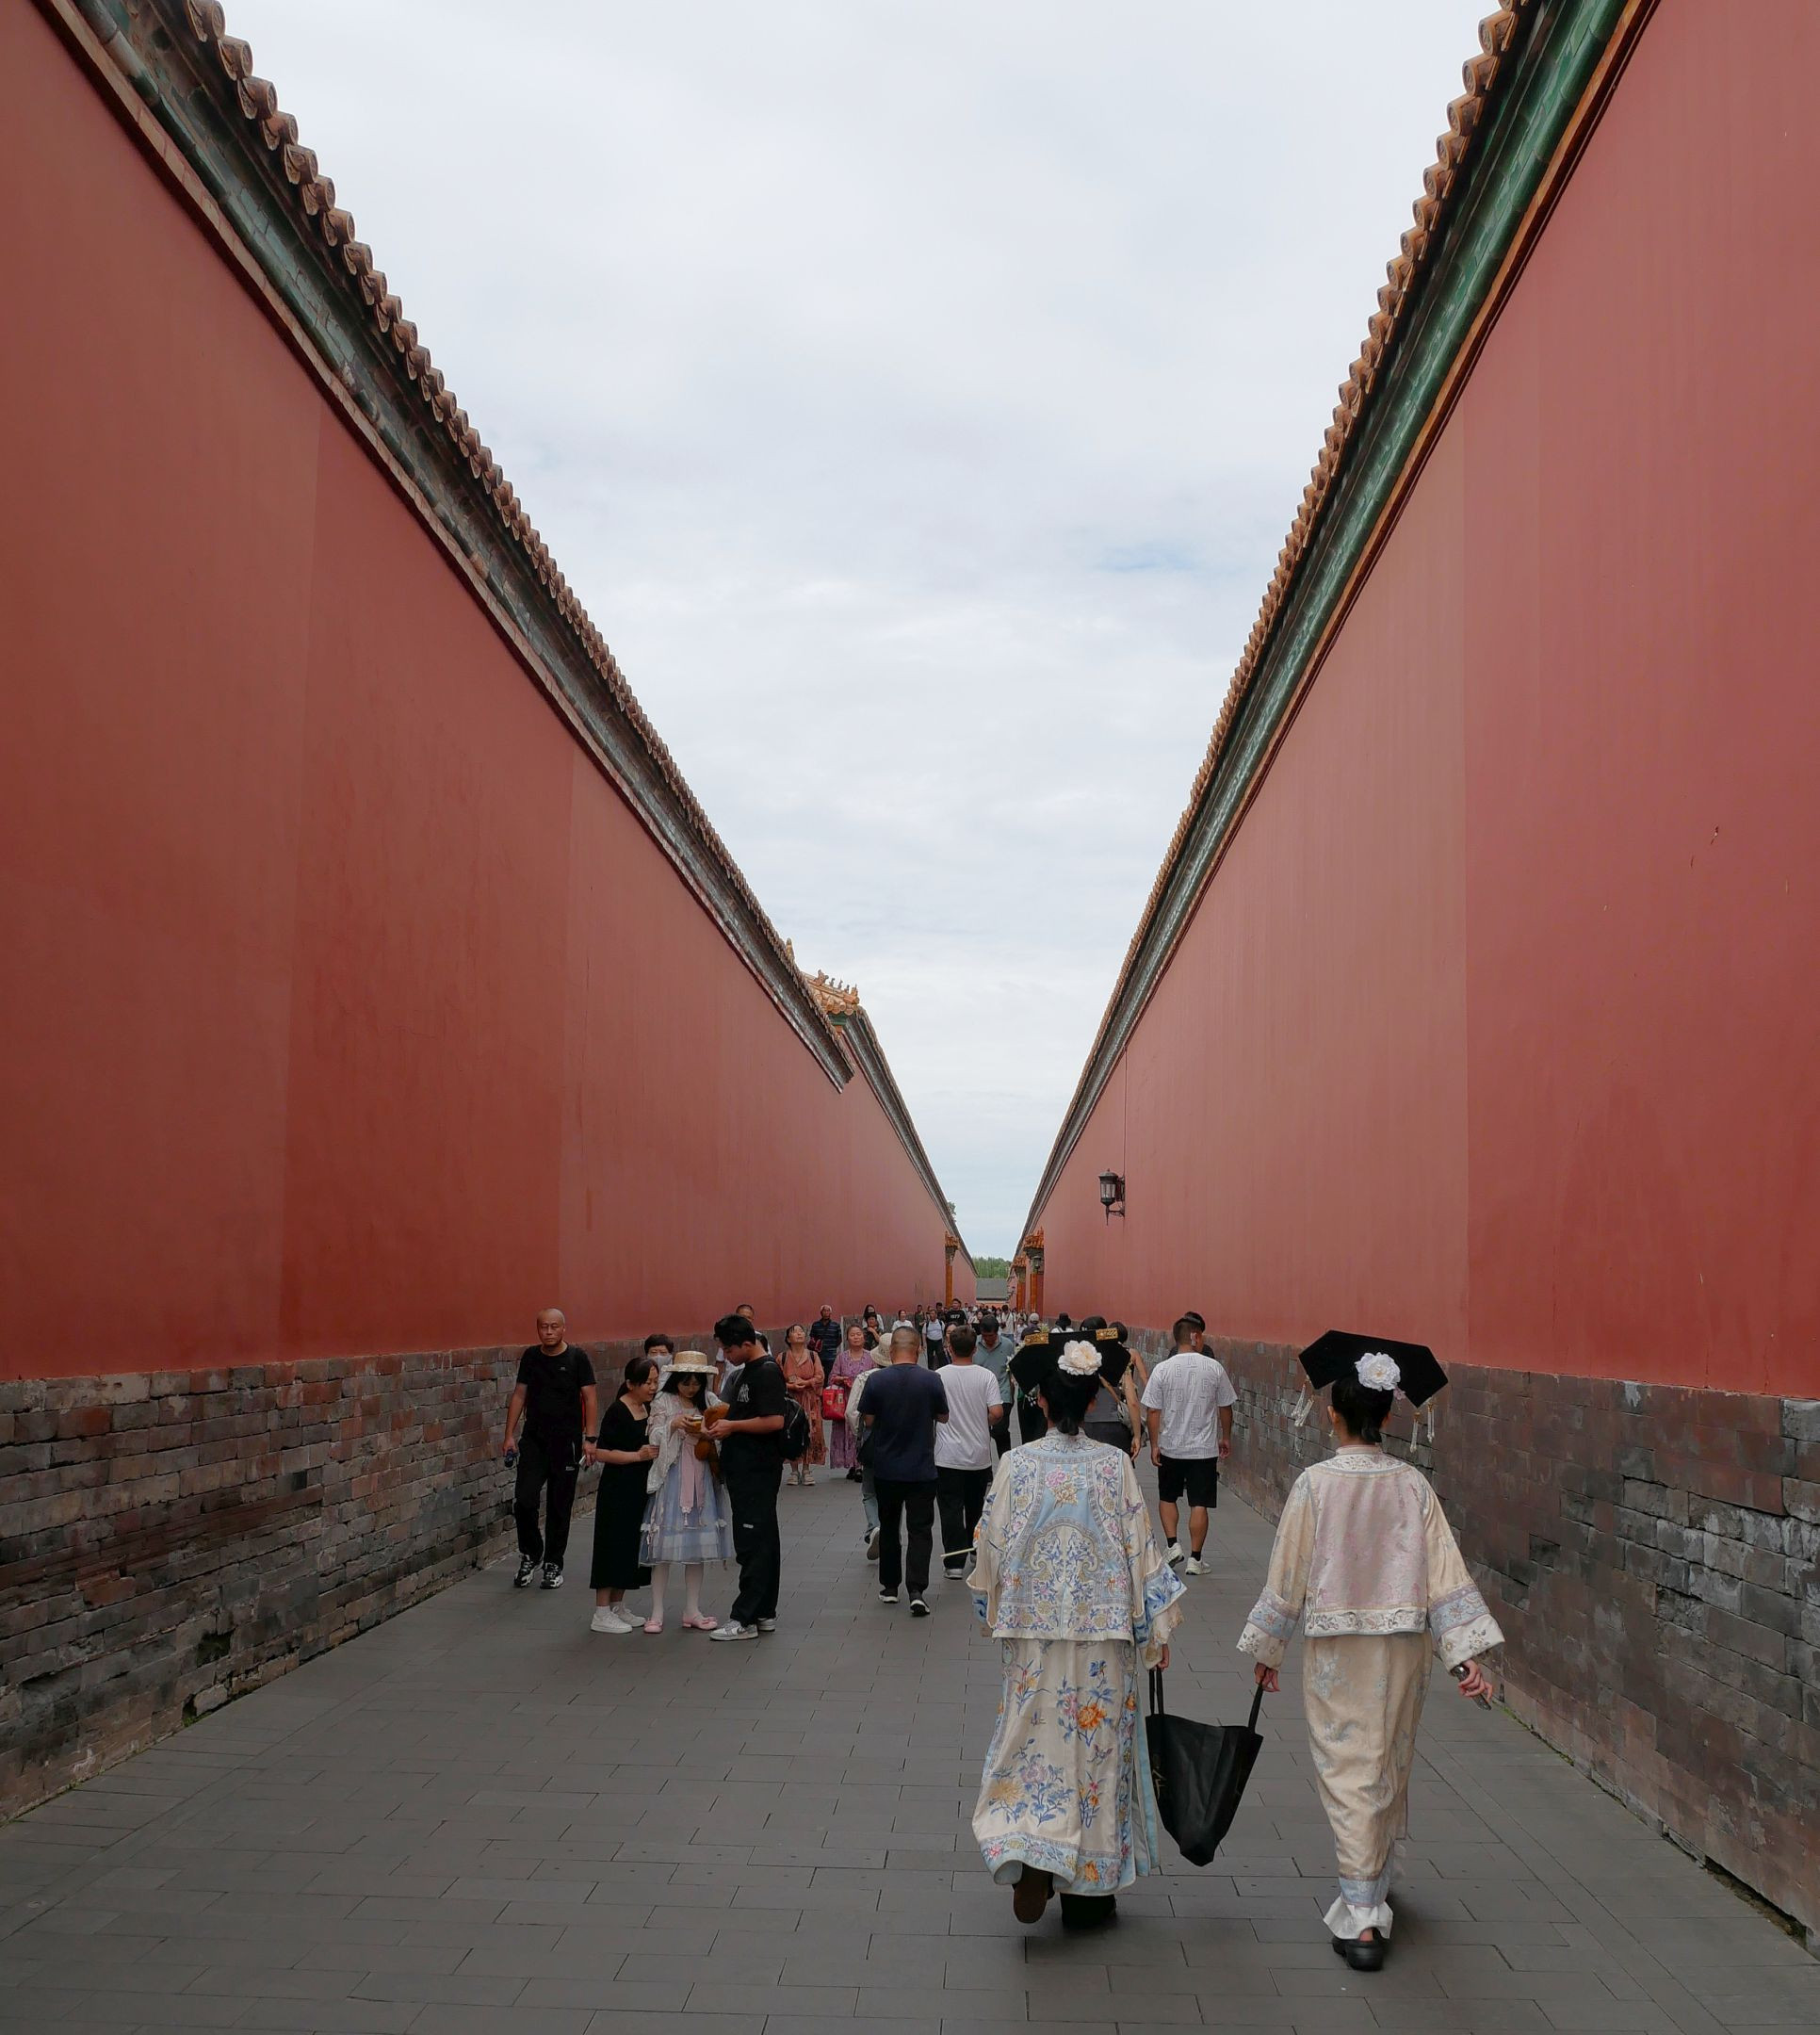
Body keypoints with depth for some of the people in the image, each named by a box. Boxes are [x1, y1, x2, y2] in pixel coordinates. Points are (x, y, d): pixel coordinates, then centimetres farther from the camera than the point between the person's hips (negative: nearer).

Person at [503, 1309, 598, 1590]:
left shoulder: (577, 1358, -4)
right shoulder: (530, 1356, 6)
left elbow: (590, 1398, -5)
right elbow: (519, 1395, 11)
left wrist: (589, 1437, -12)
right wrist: (510, 1435, 6)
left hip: (566, 1441, -2)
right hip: (533, 1439, 2)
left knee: (560, 1505, 4)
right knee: (524, 1500, -8)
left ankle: (553, 1565, 17)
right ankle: (530, 1555, 15)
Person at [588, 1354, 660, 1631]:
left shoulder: (649, 1409, 8)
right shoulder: (617, 1412, -15)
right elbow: (602, 1453, -19)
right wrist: (638, 1455, -24)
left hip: (640, 1490, 8)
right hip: (618, 1491, -8)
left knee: (632, 1547, 12)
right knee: (614, 1546, -4)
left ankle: (617, 1608, 22)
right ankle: (601, 1614, 3)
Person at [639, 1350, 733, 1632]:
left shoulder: (709, 1401, 7)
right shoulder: (663, 1402, 0)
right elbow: (654, 1441, -2)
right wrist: (674, 1424, -16)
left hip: (701, 1480, 3)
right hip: (671, 1480, -3)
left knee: (697, 1546, 6)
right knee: (665, 1545, -3)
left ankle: (692, 1612, 15)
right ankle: (657, 1613, 5)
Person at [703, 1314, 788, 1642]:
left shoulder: (767, 1373, -16)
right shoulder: (748, 1371, 14)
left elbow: (774, 1421, -23)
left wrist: (733, 1425, -15)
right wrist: (723, 1419, 9)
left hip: (758, 1470, -10)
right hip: (745, 1469, 10)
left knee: (753, 1544, -6)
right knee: (763, 1542, 13)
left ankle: (745, 1619, -3)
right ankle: (765, 1614, 19)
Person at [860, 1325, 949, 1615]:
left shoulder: (876, 1381, -11)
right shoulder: (931, 1380, -11)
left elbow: (868, 1420, -2)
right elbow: (943, 1417, 1)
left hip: (886, 1468, 1)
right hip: (922, 1468, -1)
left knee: (889, 1527, 17)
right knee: (920, 1530, 2)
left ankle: (889, 1587, 25)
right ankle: (917, 1590, -10)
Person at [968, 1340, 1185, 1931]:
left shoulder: (1017, 1464, -7)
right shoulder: (1115, 1465, -7)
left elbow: (992, 1547, -2)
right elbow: (1139, 1549, -4)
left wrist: (995, 1608, 16)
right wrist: (1157, 1629, 5)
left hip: (1033, 1628, 0)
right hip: (1102, 1629, 0)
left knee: (1035, 1741, 12)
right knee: (1096, 1745, 10)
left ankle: (1029, 1854, -10)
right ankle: (1088, 1889, 18)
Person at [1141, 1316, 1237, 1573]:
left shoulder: (1163, 1369, -8)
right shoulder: (1214, 1367, -6)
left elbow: (1153, 1410, -6)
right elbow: (1225, 1407, 3)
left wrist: (1154, 1444, 3)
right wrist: (1226, 1437, 18)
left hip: (1170, 1447, 0)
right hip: (1204, 1448, 0)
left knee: (1167, 1497, 20)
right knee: (1199, 1504, 4)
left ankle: (1173, 1544, 11)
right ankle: (1195, 1559, 6)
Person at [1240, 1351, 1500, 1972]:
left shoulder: (1315, 1484, -11)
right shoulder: (1413, 1485, -4)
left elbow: (1287, 1576, -6)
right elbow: (1446, 1574, -5)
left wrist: (1266, 1648, 5)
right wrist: (1468, 1655, -3)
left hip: (1334, 1648, -3)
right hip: (1403, 1645, 3)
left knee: (1348, 1773, 2)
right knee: (1390, 1766, 20)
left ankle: (1361, 1917, -2)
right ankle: (1375, 1880, 40)